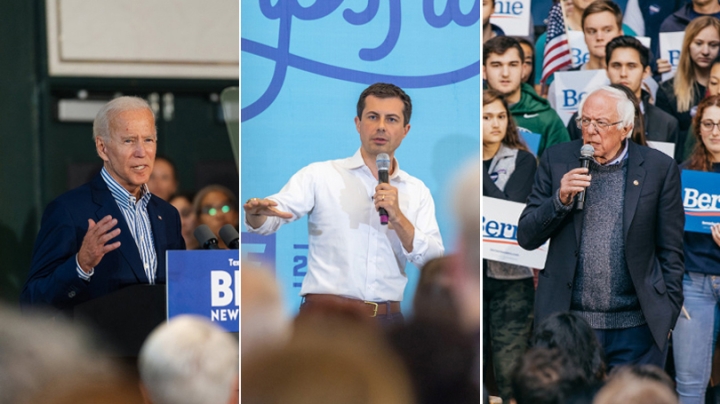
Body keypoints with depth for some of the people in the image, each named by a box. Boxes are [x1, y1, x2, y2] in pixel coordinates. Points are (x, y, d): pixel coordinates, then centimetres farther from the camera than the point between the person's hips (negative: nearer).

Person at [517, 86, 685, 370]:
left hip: (635, 328, -1)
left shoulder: (660, 168, 1)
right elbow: (526, 238, 4)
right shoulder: (557, 161, 5)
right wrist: (560, 199, -12)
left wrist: (668, 315, 2)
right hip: (567, 324, 1)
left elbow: (670, 251, 6)